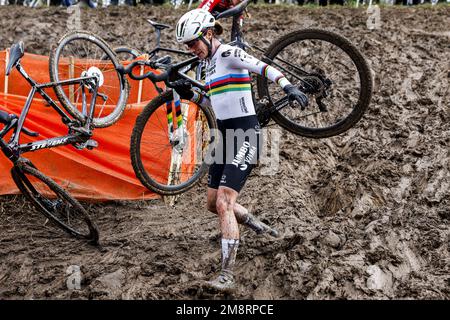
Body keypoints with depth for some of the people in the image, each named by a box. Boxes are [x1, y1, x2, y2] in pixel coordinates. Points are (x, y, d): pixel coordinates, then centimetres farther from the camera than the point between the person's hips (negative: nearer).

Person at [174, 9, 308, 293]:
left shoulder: (228, 53, -10)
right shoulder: (211, 62, 16)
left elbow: (264, 67, -23)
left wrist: (288, 87, -40)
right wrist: (189, 94, 9)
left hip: (245, 135, -10)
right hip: (227, 136, 10)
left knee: (224, 203, -18)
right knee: (214, 203, 15)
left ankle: (228, 276, -16)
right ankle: (262, 230, 35)